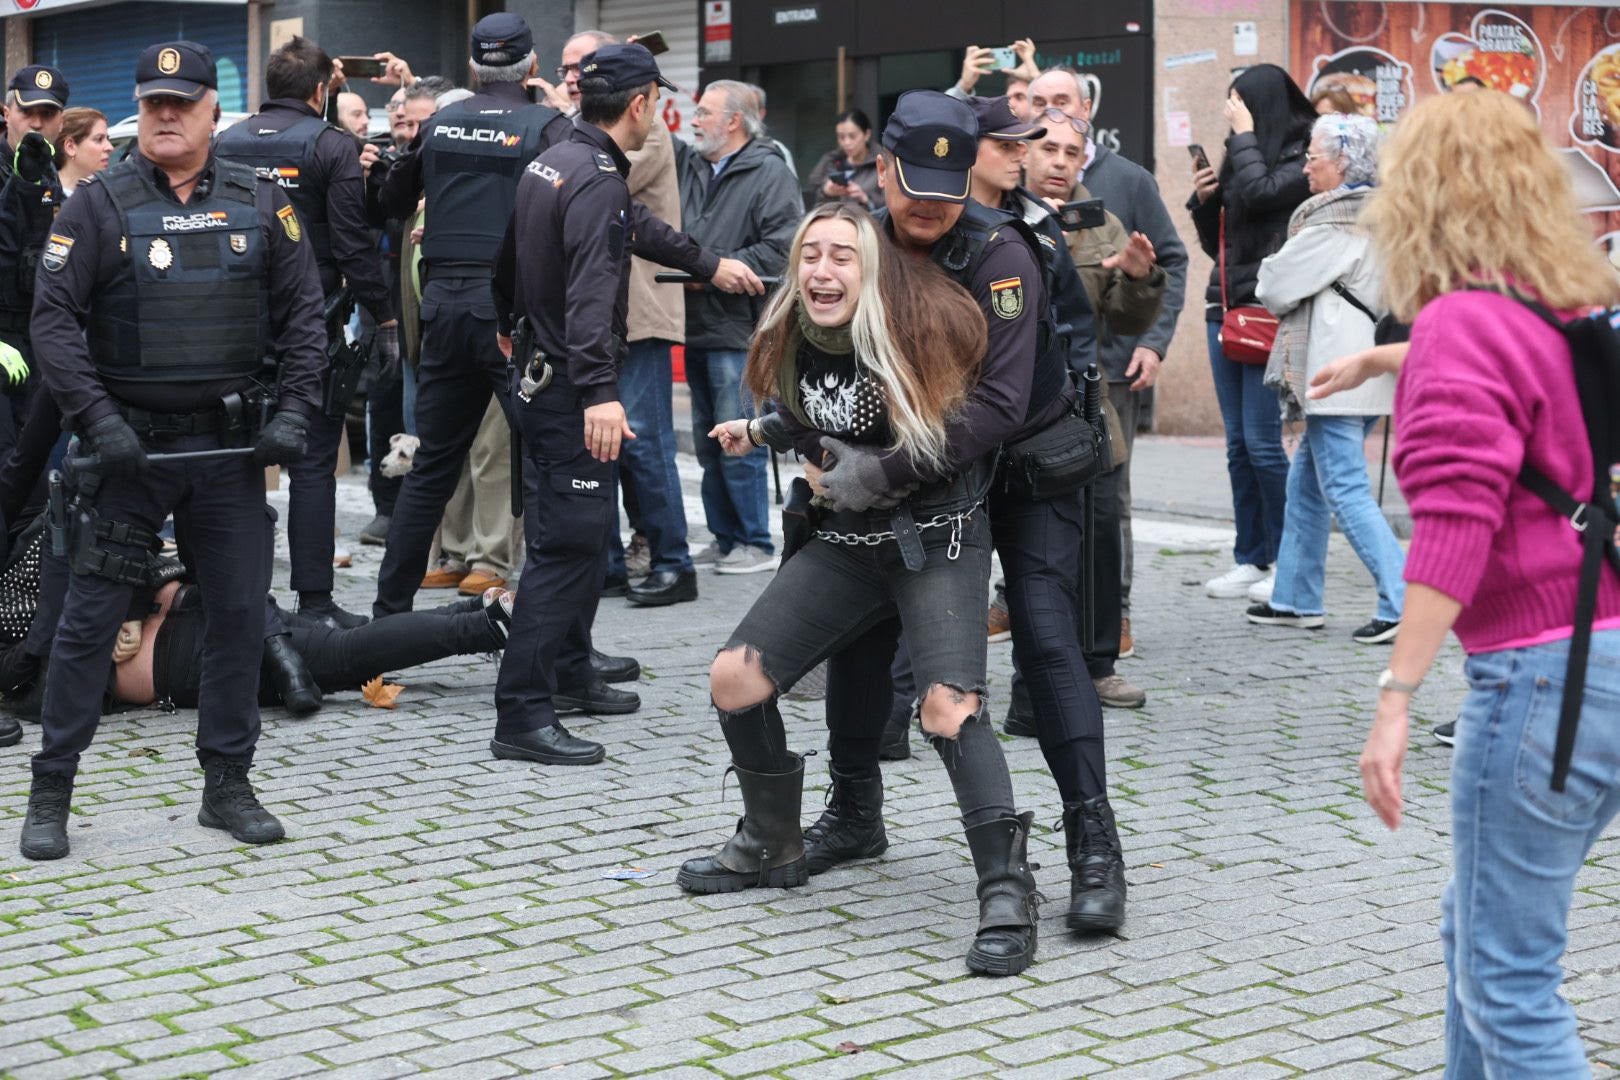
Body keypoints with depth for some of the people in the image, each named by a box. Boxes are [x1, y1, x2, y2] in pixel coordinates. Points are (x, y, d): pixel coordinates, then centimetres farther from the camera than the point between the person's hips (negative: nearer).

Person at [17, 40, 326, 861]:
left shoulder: (260, 204, 5)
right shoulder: (99, 205, -3)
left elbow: (302, 315, 8)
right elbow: (54, 316, -6)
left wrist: (292, 411, -4)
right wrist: (96, 419, -16)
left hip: (229, 445, 3)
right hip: (128, 444, -2)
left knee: (238, 611, 5)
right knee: (91, 615, 0)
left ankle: (227, 784, 17)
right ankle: (50, 793, 10)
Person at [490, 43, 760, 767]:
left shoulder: (553, 162, 12)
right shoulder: (598, 182, -20)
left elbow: (635, 227, 29)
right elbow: (591, 292, -33)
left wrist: (708, 265, 42)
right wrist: (600, 393, -42)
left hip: (540, 374, 10)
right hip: (570, 388, -10)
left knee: (580, 535, 21)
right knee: (567, 544, -10)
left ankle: (569, 675, 33)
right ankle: (522, 717, -12)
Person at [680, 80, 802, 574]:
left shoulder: (770, 172, -7)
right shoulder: (694, 169, 17)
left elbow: (782, 246, -17)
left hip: (738, 330, -8)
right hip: (698, 328, 8)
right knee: (708, 442, 12)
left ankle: (757, 543, 3)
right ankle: (724, 539, 21)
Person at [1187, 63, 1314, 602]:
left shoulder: (1300, 157, -4)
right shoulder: (1241, 156, 19)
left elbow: (1259, 192, -22)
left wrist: (1244, 133, -9)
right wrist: (1202, 199, 5)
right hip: (1226, 309, 8)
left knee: (1262, 442, -10)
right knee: (1238, 443, 8)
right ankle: (1250, 560, 13)